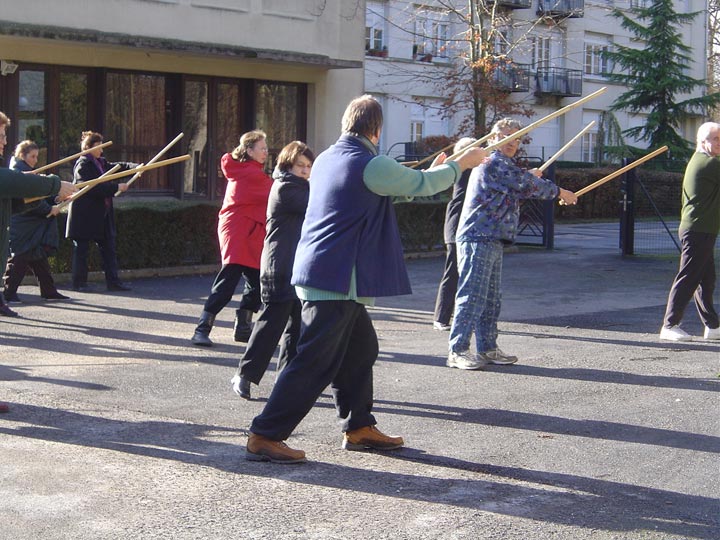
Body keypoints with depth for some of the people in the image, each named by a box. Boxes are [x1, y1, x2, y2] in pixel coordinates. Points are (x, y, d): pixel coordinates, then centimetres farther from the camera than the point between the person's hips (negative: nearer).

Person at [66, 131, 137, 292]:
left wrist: (136, 166, -7)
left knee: (108, 248, 8)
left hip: (102, 215, 9)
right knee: (81, 249, 0)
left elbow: (117, 166, 11)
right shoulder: (83, 165, -12)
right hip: (84, 216, -9)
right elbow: (92, 187, -22)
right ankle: (78, 283, 7)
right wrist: (116, 187, -20)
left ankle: (113, 281, 11)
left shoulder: (101, 163, 15)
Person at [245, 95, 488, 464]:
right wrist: (461, 164, 15)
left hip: (320, 274, 10)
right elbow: (421, 184, -2)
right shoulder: (370, 165, -15)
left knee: (360, 347, 19)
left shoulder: (327, 159, 13)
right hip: (337, 280, -10)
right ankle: (264, 437, -5)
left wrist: (430, 172, 33)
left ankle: (359, 427, 27)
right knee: (314, 363, -7)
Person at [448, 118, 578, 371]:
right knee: (472, 295, -11)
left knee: (490, 299, 13)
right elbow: (527, 186, -11)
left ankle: (487, 348, 19)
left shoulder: (502, 165, 23)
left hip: (492, 241, 11)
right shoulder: (495, 162, -10)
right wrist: (560, 193, 1)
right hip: (478, 239, -11)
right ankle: (457, 351, -10)